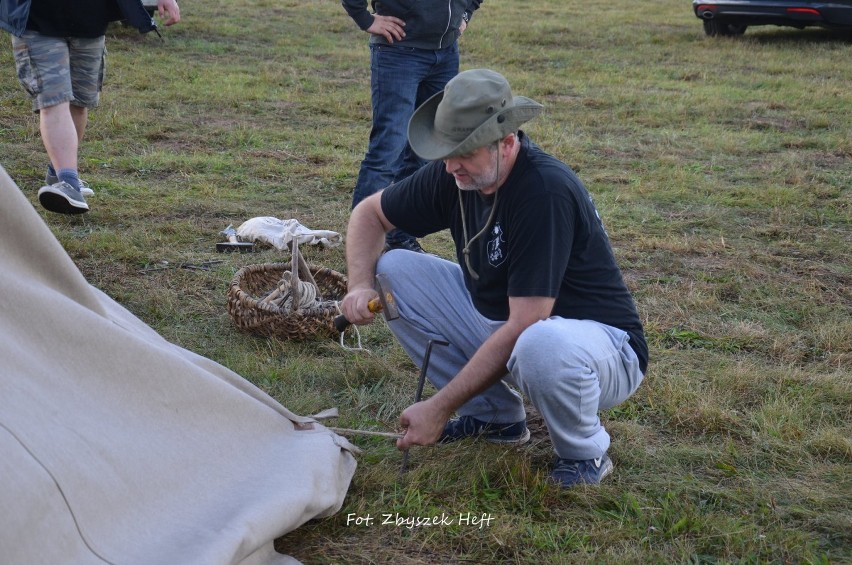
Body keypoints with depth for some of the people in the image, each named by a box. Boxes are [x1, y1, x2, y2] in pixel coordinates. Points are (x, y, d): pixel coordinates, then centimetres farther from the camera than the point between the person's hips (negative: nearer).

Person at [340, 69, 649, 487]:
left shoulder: (546, 191, -29)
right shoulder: (454, 175, -6)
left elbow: (523, 327, -30)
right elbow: (369, 213, 10)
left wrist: (439, 408, -27)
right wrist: (360, 285, -11)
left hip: (600, 342, -7)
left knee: (541, 347, -43)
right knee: (395, 271, -3)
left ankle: (585, 452, -7)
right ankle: (495, 416, 8)